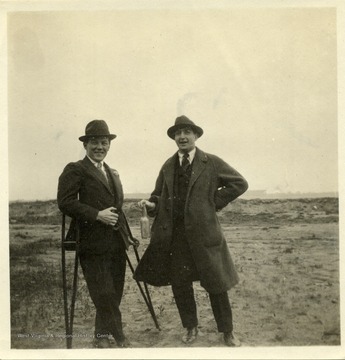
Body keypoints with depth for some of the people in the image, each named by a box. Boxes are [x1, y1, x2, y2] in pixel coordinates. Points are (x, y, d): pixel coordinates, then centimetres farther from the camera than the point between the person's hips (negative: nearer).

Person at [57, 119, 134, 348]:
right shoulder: (75, 170, -3)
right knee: (104, 294, -4)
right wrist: (97, 215, -19)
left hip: (116, 244, 7)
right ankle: (118, 335, 14)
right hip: (93, 245, -7)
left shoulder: (113, 173, 20)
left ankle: (102, 335, 27)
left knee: (114, 294, 11)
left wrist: (125, 236, 16)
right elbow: (65, 202, -15)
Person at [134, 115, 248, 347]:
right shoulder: (168, 167, 10)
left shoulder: (212, 163, -2)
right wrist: (152, 204, -7)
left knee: (215, 285, 5)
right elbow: (160, 196, 16)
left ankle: (227, 331, 22)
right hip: (174, 234, 4)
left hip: (204, 232, -3)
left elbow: (240, 183, -3)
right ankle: (191, 328, 29)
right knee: (179, 284, 9)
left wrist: (214, 203, -5)